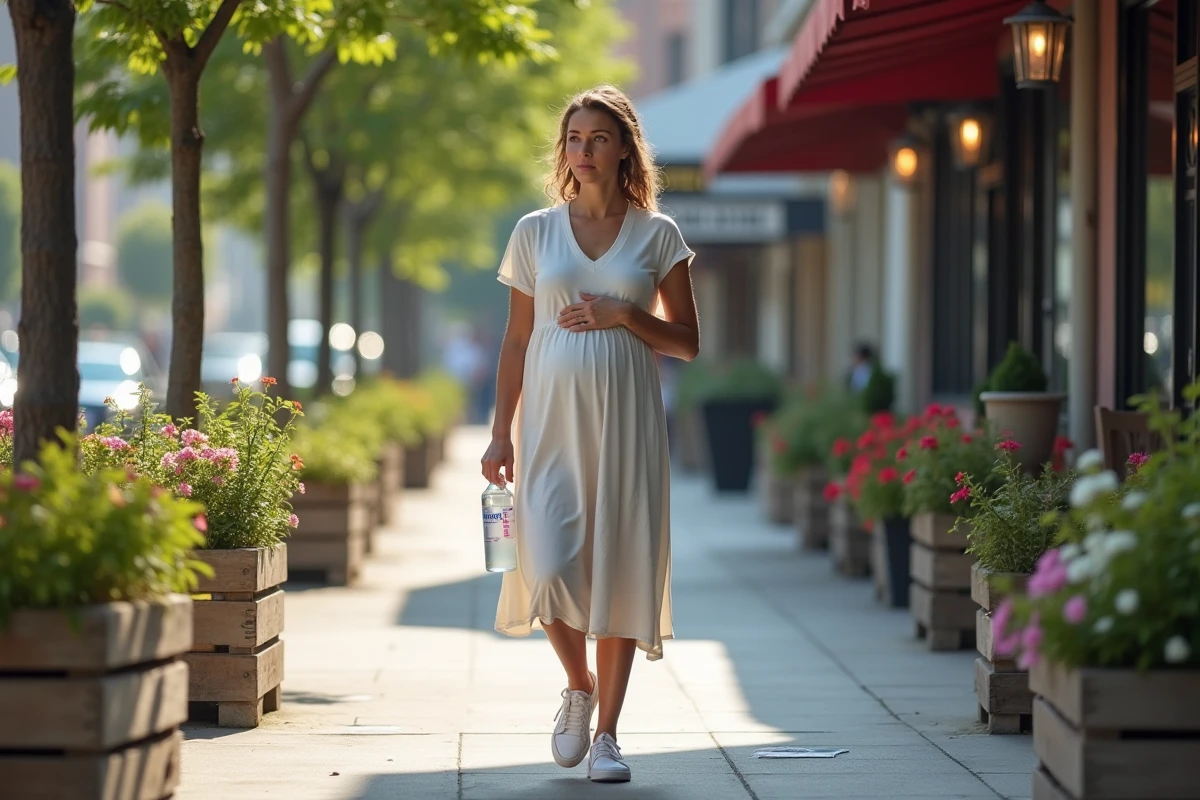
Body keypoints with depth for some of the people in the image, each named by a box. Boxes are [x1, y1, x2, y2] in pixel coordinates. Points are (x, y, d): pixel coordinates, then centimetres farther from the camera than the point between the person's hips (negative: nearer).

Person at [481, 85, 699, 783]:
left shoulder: (657, 235, 5)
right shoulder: (536, 232, 8)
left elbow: (687, 341, 7)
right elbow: (517, 340, 10)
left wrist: (624, 315, -10)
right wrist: (501, 433, 5)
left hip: (626, 423, 0)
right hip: (552, 421, 0)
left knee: (619, 569, -1)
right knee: (548, 568, -12)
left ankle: (606, 732, 9)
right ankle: (579, 686, 17)